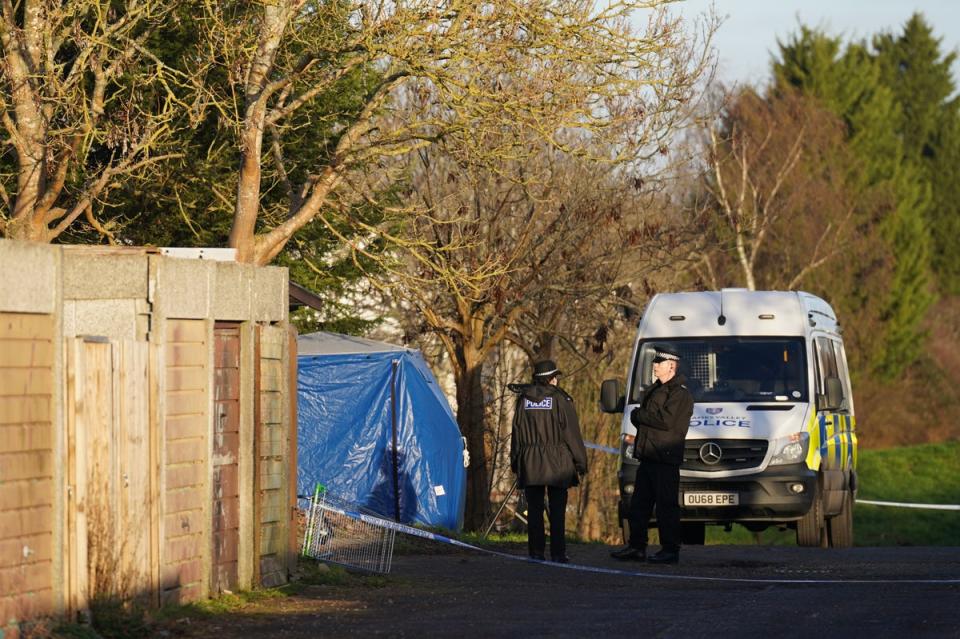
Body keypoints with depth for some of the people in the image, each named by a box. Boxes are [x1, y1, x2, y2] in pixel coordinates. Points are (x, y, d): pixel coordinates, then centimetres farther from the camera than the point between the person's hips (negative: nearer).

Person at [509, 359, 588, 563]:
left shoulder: (524, 399, 6)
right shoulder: (560, 399, -5)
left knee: (534, 510, 5)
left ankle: (536, 551, 3)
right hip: (557, 462, -3)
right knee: (557, 510, 0)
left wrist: (515, 461, 16)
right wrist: (580, 461, 0)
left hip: (529, 462, 3)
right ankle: (557, 552, -3)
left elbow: (517, 432, 9)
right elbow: (571, 433, -5)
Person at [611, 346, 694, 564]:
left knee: (666, 505, -6)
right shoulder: (654, 390, 22)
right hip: (647, 456, 9)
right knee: (639, 503, 10)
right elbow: (637, 419, 22)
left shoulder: (680, 393, -8)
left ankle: (670, 550, -3)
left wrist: (638, 414, -8)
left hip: (666, 458, -9)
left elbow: (666, 420, -20)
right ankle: (636, 546, 16)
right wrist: (640, 416, -3)